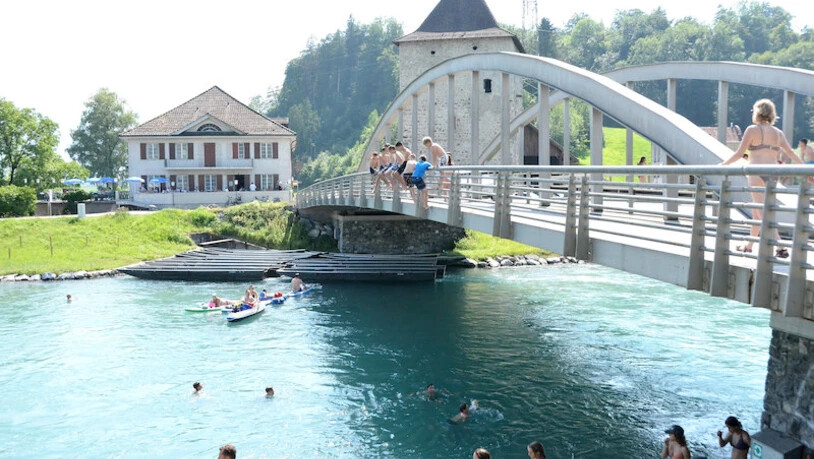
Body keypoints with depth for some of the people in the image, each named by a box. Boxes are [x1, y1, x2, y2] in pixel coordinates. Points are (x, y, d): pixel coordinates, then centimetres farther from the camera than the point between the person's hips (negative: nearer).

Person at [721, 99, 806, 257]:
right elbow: (791, 153, 4)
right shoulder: (778, 133, 10)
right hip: (772, 173, 6)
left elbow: (739, 153, -7)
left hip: (757, 173, -6)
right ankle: (749, 245, 29)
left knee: (763, 212, -8)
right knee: (757, 210, 18)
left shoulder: (752, 130, -5)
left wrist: (723, 164, 4)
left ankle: (780, 248, -19)